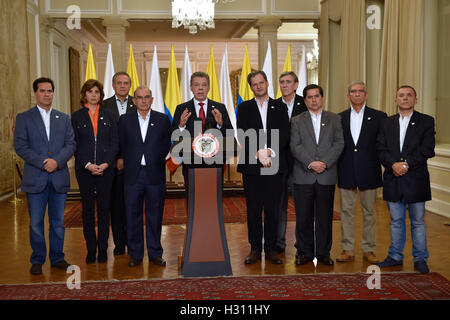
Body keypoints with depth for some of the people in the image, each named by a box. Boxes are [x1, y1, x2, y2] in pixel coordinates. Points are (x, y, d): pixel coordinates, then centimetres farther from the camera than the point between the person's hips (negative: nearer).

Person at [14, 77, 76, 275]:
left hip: (59, 178, 2)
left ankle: (57, 257, 21)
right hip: (35, 178, -2)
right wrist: (43, 162, -14)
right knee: (36, 223, 3)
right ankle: (37, 260, 16)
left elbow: (70, 144, 5)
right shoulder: (23, 118, 6)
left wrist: (57, 160, -13)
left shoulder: (64, 118, 13)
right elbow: (20, 146, -3)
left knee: (58, 221, 8)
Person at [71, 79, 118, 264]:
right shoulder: (76, 117, 6)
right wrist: (87, 165, -11)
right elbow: (74, 145, 1)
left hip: (106, 167, 1)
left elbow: (115, 142, 5)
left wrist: (106, 163, -9)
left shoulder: (108, 116, 9)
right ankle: (90, 249, 12)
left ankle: (103, 248, 11)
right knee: (88, 208, 4)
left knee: (104, 207, 3)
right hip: (84, 169, 0)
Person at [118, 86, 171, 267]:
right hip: (132, 175, 1)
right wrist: (127, 163, 1)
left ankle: (155, 254, 18)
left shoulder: (162, 119, 6)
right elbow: (121, 146, 9)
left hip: (155, 174, 0)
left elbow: (166, 145, 8)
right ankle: (135, 254, 18)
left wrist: (157, 162, -1)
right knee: (133, 216, 6)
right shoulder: (125, 120, 7)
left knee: (155, 216, 7)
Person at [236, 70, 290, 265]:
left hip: (275, 165, 1)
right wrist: (258, 153, -16)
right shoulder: (244, 108, 9)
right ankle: (255, 249, 14)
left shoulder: (280, 107, 11)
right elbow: (243, 135, -3)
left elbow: (284, 135, 1)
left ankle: (271, 249, 14)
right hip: (251, 166, 0)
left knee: (273, 209, 4)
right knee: (253, 209, 4)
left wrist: (270, 152, -15)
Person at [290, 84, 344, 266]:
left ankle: (323, 252, 17)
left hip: (327, 176, 1)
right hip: (303, 176, 0)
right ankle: (305, 252, 16)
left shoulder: (334, 119, 11)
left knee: (325, 216, 6)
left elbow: (339, 143, 0)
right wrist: (310, 163, -15)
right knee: (303, 217, 3)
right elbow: (295, 146, -2)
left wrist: (325, 163, -13)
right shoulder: (297, 121, 9)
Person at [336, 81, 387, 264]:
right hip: (346, 173, 1)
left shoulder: (379, 117, 4)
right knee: (346, 211, 6)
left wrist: (381, 165, -5)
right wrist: (335, 167, -1)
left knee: (369, 212, 6)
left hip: (369, 172, -1)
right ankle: (348, 250, 15)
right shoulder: (339, 118, 8)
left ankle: (369, 250, 17)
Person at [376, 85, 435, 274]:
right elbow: (381, 149, 2)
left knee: (418, 221, 5)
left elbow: (427, 150, -8)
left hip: (416, 179, -2)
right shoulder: (387, 123, 12)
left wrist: (406, 164, -17)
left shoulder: (426, 122, 3)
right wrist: (393, 164, -14)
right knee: (396, 221, 11)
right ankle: (395, 257, 21)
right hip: (393, 180, 3)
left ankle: (420, 259, 16)